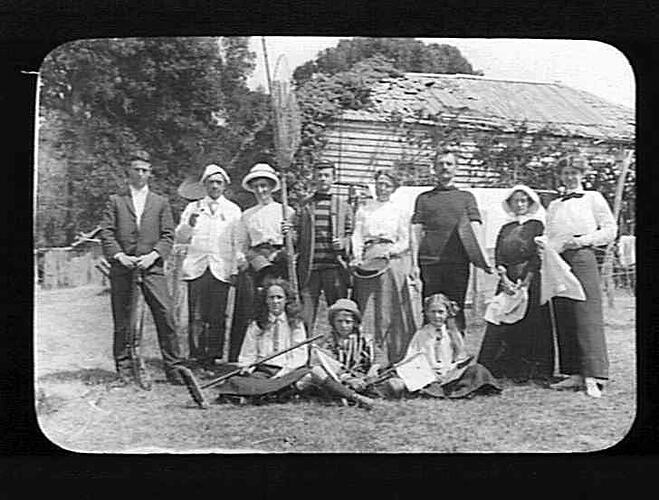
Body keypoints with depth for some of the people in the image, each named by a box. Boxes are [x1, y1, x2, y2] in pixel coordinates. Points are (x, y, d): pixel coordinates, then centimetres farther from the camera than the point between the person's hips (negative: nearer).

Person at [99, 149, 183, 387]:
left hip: (152, 267, 0)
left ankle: (173, 368, -2)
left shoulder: (160, 202, 15)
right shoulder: (115, 201, 13)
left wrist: (153, 255, -8)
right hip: (122, 269, 0)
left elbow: (168, 235, 8)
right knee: (122, 321, 2)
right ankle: (125, 370, 12)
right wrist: (119, 256, -10)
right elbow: (106, 233, 5)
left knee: (165, 316, -9)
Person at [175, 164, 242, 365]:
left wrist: (236, 269, 0)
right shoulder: (193, 207, 15)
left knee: (218, 317, -3)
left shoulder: (233, 210, 12)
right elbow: (180, 237, 9)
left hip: (222, 269, -1)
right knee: (196, 317, -3)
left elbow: (238, 242, 9)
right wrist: (189, 224, -12)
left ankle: (214, 357, 4)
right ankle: (197, 357, 2)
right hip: (196, 268, 1)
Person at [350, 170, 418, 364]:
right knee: (367, 309, -5)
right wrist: (357, 257, -8)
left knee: (390, 308, -7)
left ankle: (392, 356, -5)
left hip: (392, 260, -1)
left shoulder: (399, 212, 12)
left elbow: (405, 241, 7)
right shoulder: (363, 211, 17)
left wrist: (389, 251, -12)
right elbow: (357, 236, 9)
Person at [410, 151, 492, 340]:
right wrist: (414, 262, 0)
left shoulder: (466, 197, 15)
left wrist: (482, 259, -6)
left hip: (458, 261, 0)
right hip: (430, 261, 0)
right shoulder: (424, 198, 15)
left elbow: (474, 230, 7)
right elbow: (416, 232, 10)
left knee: (456, 309, -2)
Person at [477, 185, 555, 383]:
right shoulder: (505, 229, 18)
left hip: (531, 280, -4)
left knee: (531, 324, -7)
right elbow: (498, 257, 9)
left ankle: (532, 371, -4)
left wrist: (525, 282, -14)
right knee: (500, 326, -3)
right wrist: (505, 279, -7)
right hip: (508, 280, 4)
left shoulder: (537, 226, 4)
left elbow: (538, 256, -5)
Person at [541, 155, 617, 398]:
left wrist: (583, 240, -8)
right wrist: (544, 247, -1)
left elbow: (610, 230, 4)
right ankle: (575, 374, 3)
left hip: (582, 258, -5)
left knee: (587, 316, -12)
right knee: (563, 318, -1)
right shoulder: (554, 205, 23)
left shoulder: (593, 198, 10)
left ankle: (593, 377, -14)